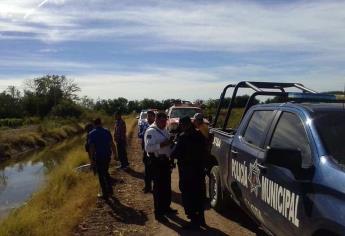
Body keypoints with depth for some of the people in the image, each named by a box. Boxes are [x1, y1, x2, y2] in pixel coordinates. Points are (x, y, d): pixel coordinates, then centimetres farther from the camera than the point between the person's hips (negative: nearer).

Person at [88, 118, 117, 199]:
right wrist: (114, 153, 8)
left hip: (98, 157, -4)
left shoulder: (92, 134, -8)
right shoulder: (107, 131, 0)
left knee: (101, 175, 8)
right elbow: (112, 144, -1)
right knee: (106, 173, 22)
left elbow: (91, 147, -11)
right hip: (107, 156, 4)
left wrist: (91, 159, -8)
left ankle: (105, 194, 14)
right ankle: (110, 190, 26)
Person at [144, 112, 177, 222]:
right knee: (158, 187, -1)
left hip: (165, 160, 9)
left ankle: (166, 207, 35)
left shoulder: (164, 130, 12)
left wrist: (170, 143, 5)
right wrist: (162, 144, -30)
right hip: (157, 162, -9)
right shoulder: (151, 131, -15)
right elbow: (148, 147, -26)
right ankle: (158, 213, 10)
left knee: (167, 186, 19)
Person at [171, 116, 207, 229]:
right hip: (199, 168, 8)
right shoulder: (200, 135, 6)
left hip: (187, 170, -8)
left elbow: (176, 153, -16)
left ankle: (194, 221, 6)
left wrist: (171, 155, 3)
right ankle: (200, 218, 28)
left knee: (188, 195, 3)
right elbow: (204, 151, 13)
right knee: (199, 194, 18)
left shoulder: (184, 136, -17)